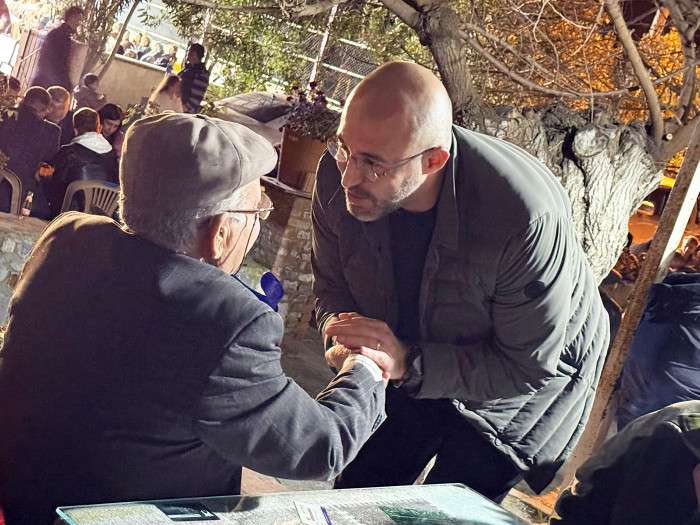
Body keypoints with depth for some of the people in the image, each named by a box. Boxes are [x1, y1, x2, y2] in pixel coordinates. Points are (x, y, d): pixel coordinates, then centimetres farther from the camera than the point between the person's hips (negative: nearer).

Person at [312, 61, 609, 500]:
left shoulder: (527, 219, -40)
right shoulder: (339, 175, -25)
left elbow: (528, 367, -28)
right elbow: (331, 284, -7)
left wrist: (409, 363, -38)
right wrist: (341, 330, -31)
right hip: (415, 359, 5)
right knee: (356, 497, 14)